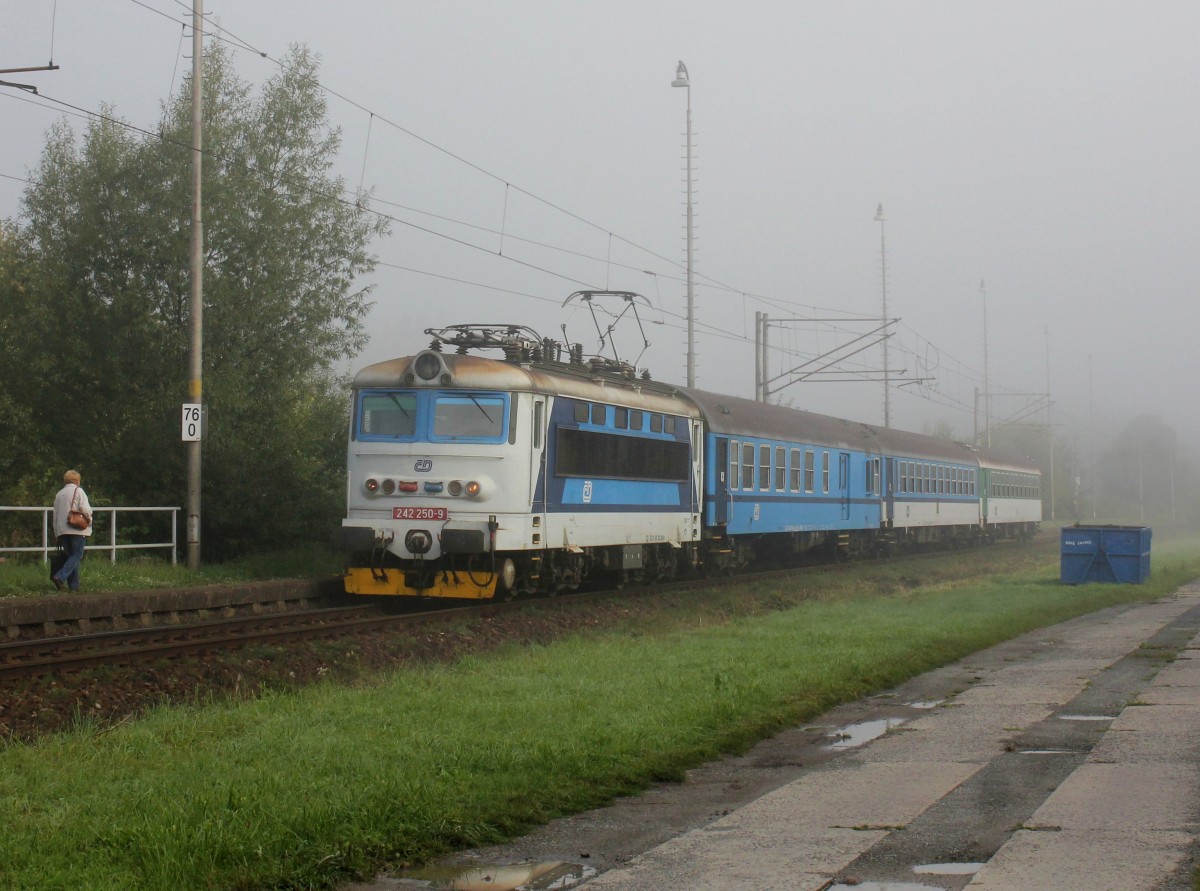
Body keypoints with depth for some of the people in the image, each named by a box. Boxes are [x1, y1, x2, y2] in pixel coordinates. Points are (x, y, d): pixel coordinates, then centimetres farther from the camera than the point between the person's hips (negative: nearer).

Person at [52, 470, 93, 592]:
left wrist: (57, 534, 20)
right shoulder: (78, 491, -2)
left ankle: (74, 585, 4)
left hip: (62, 531, 6)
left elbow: (55, 516, 17)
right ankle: (60, 577, -23)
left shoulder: (59, 494, 16)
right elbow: (85, 509, -15)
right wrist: (88, 518, 6)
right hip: (78, 530, -6)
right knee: (76, 556, -4)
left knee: (70, 556, 10)